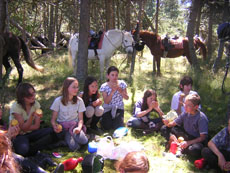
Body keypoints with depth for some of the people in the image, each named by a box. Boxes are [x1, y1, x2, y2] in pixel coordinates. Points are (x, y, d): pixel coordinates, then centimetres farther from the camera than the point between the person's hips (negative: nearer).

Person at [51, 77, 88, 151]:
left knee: (83, 141, -29)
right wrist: (55, 126, -25)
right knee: (74, 146, -29)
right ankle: (67, 136, -1)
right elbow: (53, 119, -2)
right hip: (62, 126, -3)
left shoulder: (79, 100, -1)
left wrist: (79, 127, -22)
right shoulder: (58, 100, -6)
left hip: (75, 125, 3)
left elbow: (80, 119, 0)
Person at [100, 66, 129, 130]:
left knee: (118, 127, -16)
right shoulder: (104, 86, -10)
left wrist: (120, 91, -22)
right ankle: (103, 119, 19)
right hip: (108, 109, -1)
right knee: (107, 127, -14)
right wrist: (112, 92, -28)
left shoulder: (122, 83, -6)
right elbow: (106, 101, -15)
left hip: (119, 108, 1)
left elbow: (127, 98, -3)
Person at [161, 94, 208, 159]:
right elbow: (173, 123, 3)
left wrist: (188, 142, -33)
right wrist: (168, 123, -21)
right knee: (164, 129, -1)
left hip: (197, 140, -6)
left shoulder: (202, 118, -21)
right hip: (186, 136, 6)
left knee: (194, 150, -42)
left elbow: (203, 137, -23)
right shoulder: (186, 113, -4)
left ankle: (180, 148, -14)